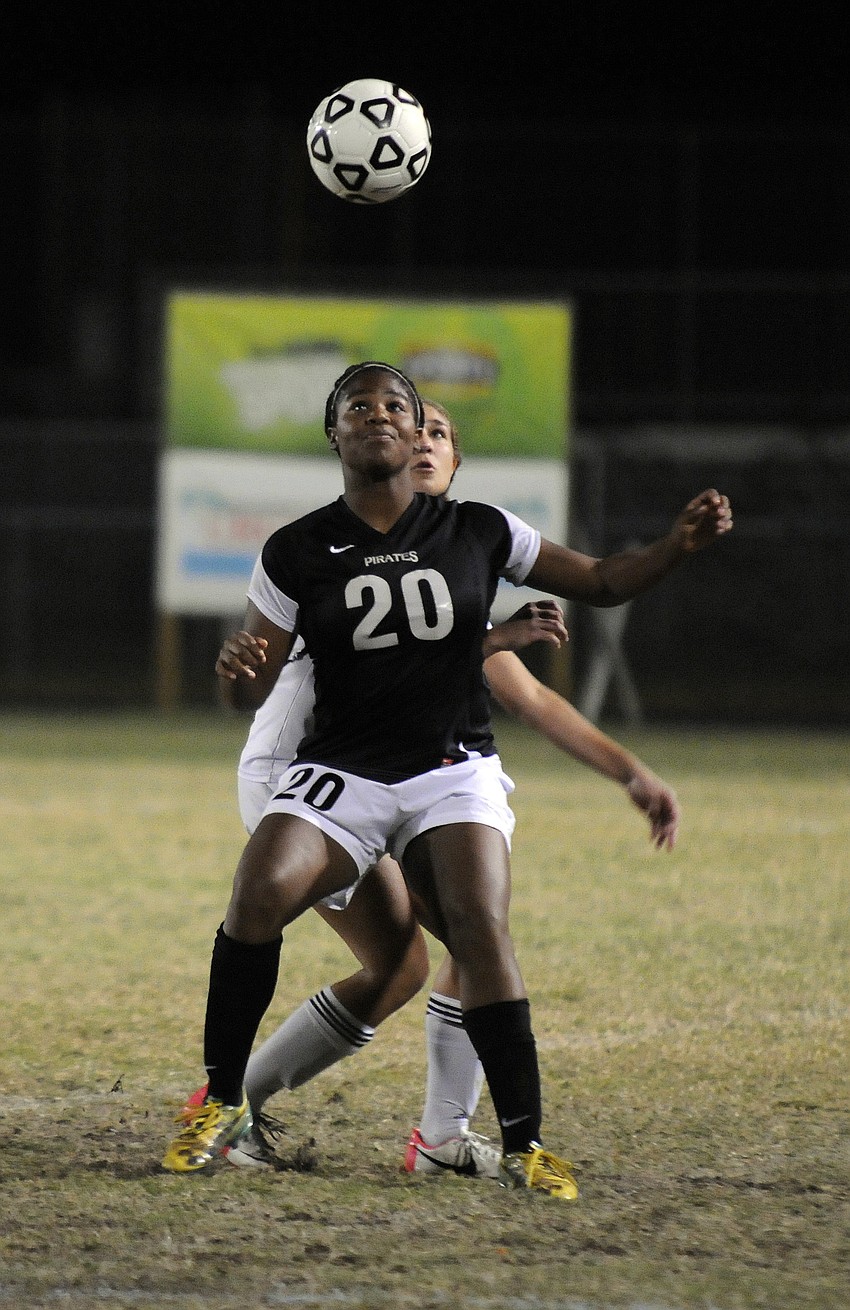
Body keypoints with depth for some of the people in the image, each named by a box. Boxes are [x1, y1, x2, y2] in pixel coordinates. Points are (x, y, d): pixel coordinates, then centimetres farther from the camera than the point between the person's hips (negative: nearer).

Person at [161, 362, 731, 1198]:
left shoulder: (477, 533, 4)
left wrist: (680, 545, -5)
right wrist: (241, 674, -25)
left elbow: (601, 583, 12)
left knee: (481, 930, -23)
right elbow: (252, 689, 0)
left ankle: (523, 1144, -18)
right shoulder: (297, 552, 1)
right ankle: (222, 1105, -10)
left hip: (453, 773, 0)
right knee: (259, 894, -25)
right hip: (341, 774, 0)